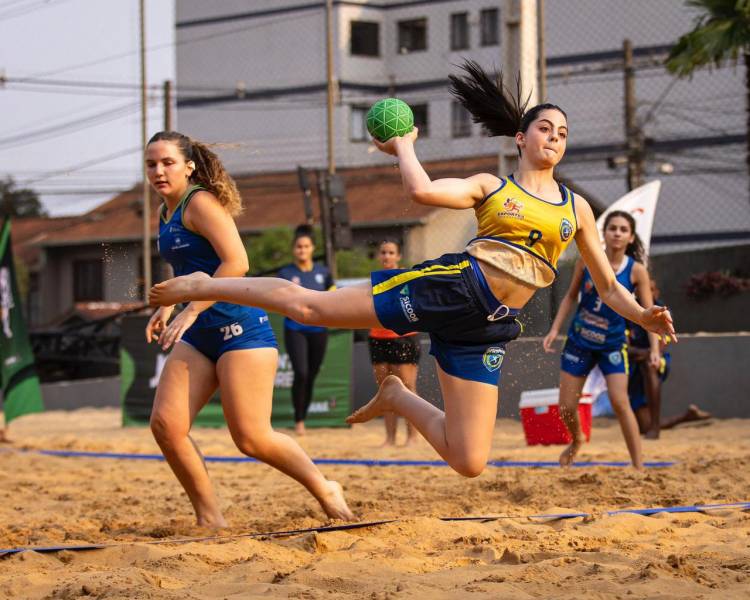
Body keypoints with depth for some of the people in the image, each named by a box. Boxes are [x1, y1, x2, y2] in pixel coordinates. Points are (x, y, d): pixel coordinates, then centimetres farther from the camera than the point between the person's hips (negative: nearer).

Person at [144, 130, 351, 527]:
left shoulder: (201, 202, -11)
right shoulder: (166, 212, 16)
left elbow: (236, 263, -21)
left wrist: (191, 310, -22)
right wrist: (166, 307, 19)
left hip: (239, 327, -9)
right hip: (198, 335, 9)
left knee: (251, 438, -9)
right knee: (165, 424, -8)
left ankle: (325, 490, 13)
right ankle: (209, 518, 2)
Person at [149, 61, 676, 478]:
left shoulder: (577, 209, 17)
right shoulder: (489, 186, 8)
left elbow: (607, 283, 20)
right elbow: (422, 191, -10)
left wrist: (641, 316, 4)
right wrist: (405, 146, 5)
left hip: (486, 329, 3)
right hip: (449, 288, -3)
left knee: (470, 464, -8)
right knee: (309, 305, -11)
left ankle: (399, 399, 20)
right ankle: (203, 287, 11)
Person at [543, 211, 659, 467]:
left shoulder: (636, 271, -10)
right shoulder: (587, 260, -6)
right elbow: (570, 297, 6)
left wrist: (654, 348, -22)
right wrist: (554, 330, 0)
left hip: (612, 344, -2)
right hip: (578, 341, 2)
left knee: (620, 402, -20)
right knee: (566, 407, 5)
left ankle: (639, 467, -15)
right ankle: (577, 440, 39)